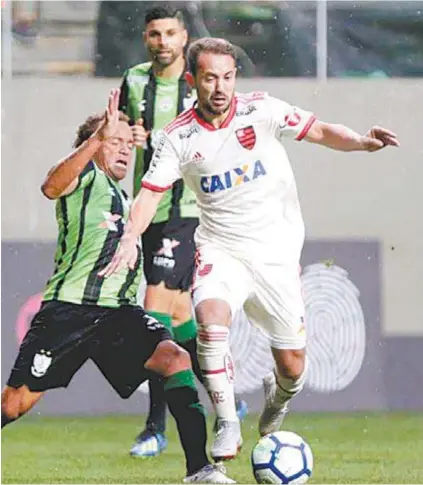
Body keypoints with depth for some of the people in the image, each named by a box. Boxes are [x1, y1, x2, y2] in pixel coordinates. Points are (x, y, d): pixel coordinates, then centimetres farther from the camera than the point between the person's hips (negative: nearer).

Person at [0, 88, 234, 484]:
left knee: (174, 358, -17)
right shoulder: (84, 174, 2)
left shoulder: (123, 200, 27)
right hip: (69, 308, -7)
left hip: (117, 310, 7)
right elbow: (52, 187, -23)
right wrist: (97, 139, -32)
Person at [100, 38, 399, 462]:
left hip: (276, 252, 0)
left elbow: (319, 131, -7)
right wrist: (130, 238, -22)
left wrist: (361, 141, -26)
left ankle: (278, 397, 41)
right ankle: (228, 426, -19)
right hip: (220, 249, 0)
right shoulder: (179, 136, -5)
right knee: (211, 321, -31)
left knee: (293, 366, 3)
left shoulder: (260, 110, -7)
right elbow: (150, 192, -5)